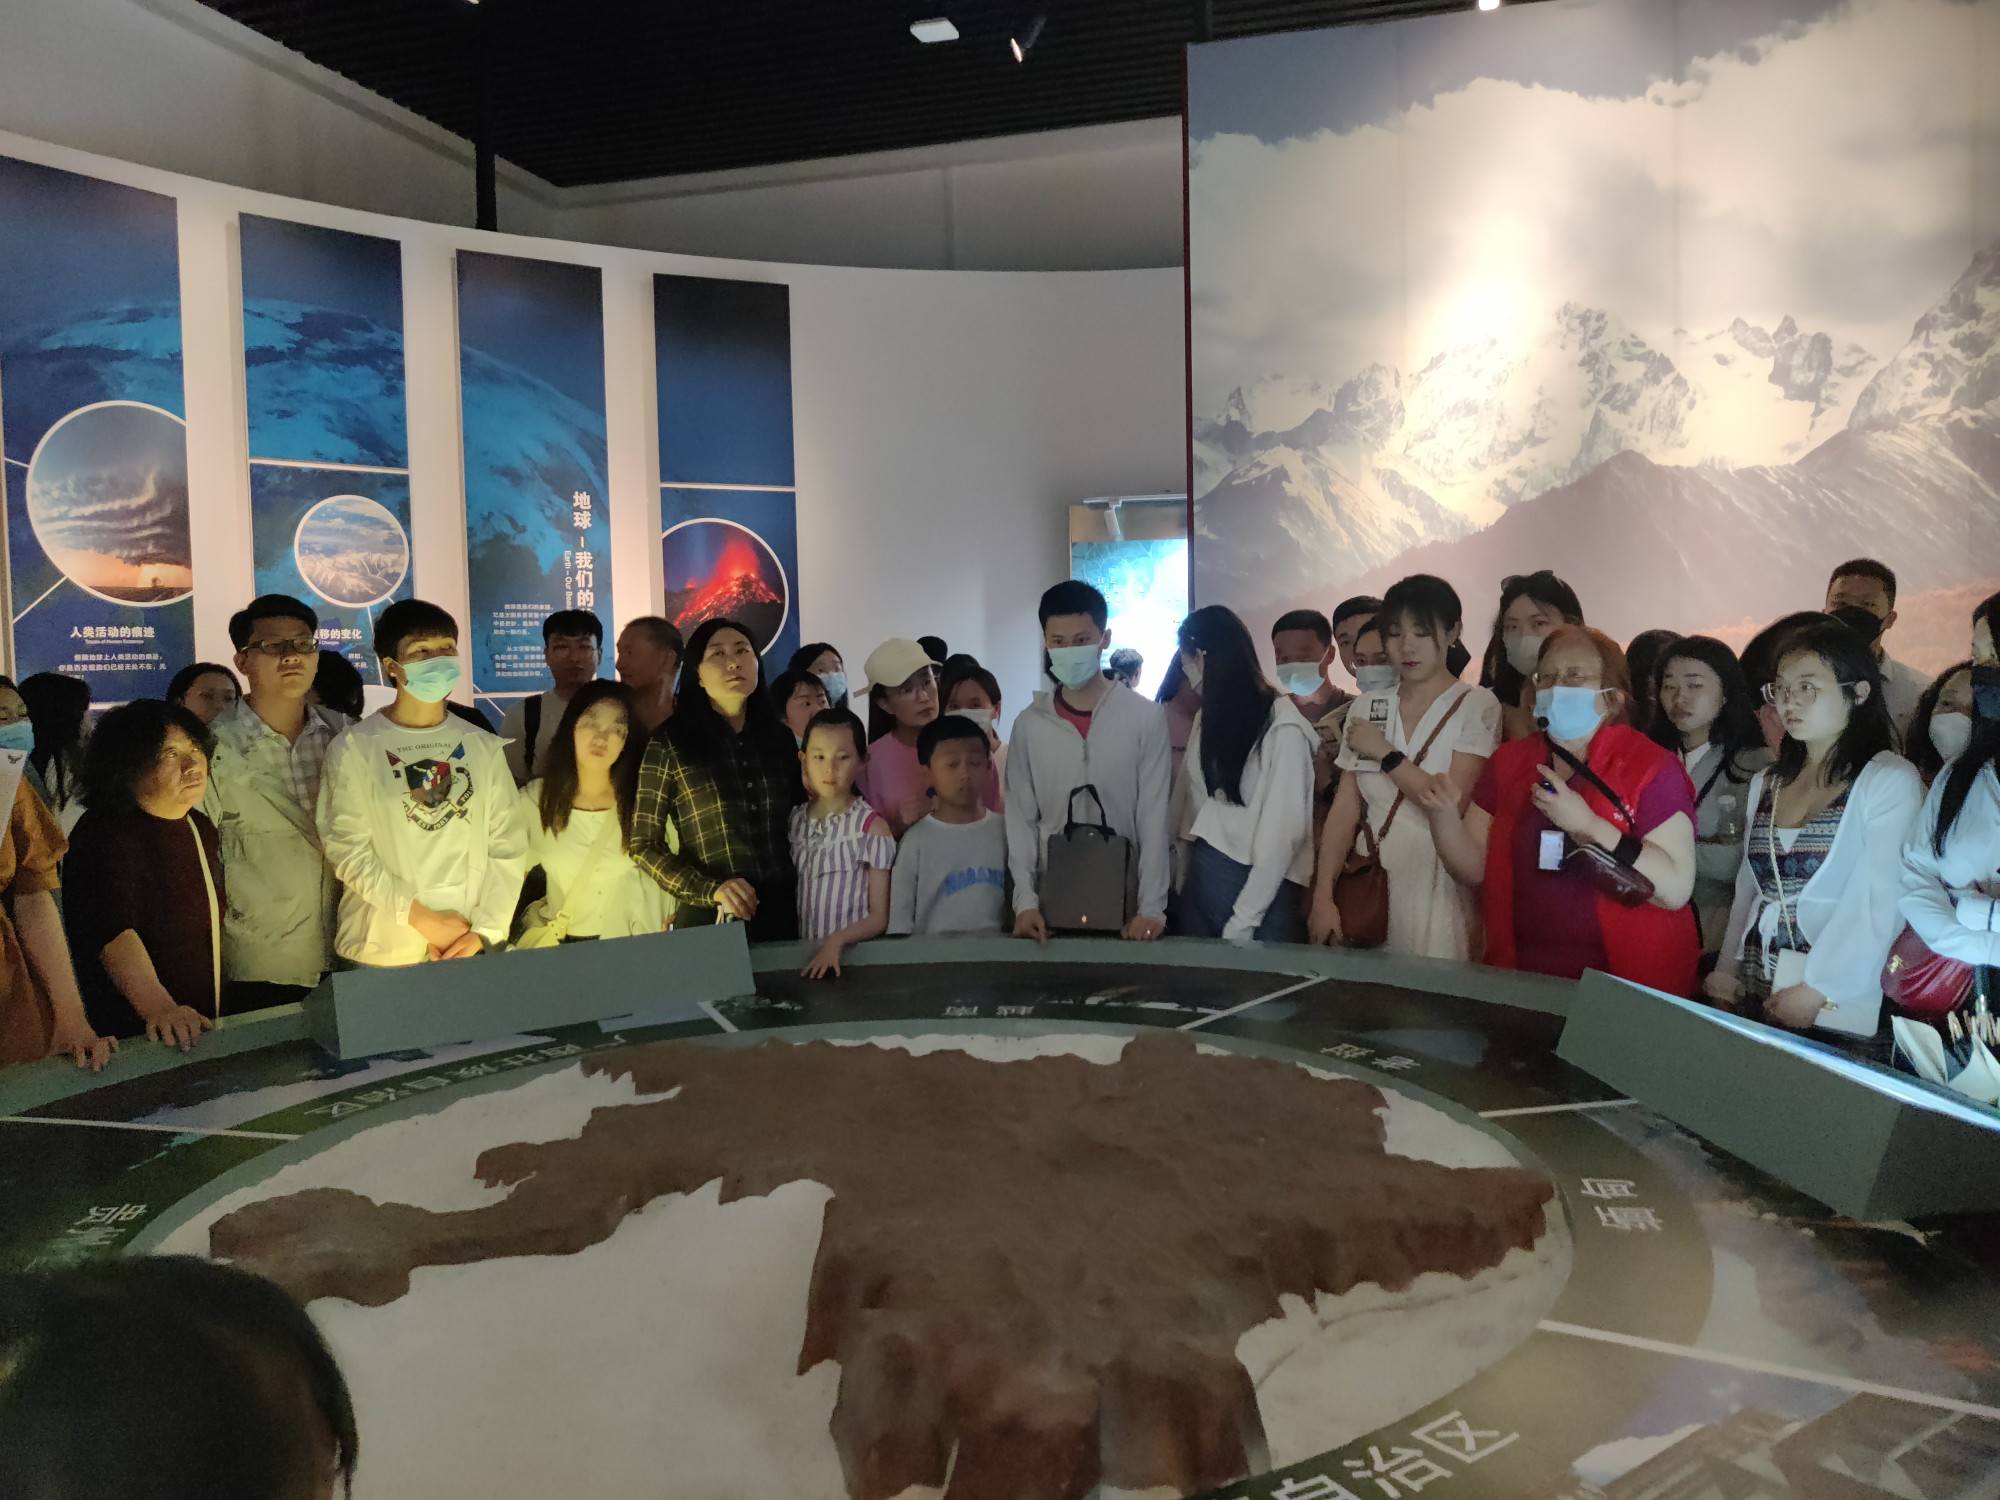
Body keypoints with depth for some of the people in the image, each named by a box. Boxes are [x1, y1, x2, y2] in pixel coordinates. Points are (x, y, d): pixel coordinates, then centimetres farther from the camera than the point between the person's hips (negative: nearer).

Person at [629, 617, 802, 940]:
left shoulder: (780, 737, 6)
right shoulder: (669, 742, -5)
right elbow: (643, 845, -4)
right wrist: (711, 890, -16)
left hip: (784, 914, 4)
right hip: (710, 921, -3)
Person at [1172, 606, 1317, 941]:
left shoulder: (1282, 725, -11)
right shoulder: (1210, 716, 12)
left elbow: (1284, 830, -14)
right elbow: (1190, 801, 8)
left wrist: (1243, 920, -14)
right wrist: (1182, 877, -3)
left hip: (1262, 892, -6)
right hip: (1201, 879, 6)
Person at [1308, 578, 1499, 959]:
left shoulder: (1477, 706, -3)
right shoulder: (1366, 709, 8)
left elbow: (1455, 804, -14)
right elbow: (1344, 811, 5)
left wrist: (1385, 753, -8)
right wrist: (1323, 896, -4)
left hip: (1437, 895, -3)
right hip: (1367, 888, 4)